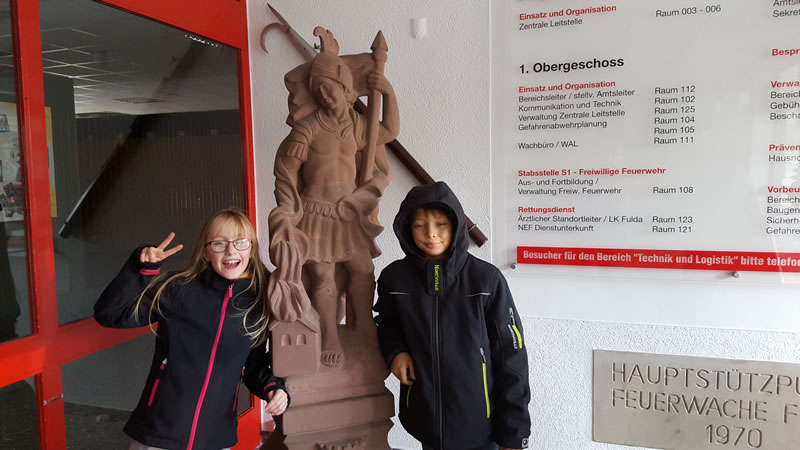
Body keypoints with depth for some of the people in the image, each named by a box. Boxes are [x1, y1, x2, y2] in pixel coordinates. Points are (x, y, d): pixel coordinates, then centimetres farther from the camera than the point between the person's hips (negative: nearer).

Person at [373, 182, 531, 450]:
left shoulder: (486, 279, -12)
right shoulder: (394, 278, -5)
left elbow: (511, 357, -7)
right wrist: (394, 350, -6)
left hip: (480, 426, -2)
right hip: (425, 422, 2)